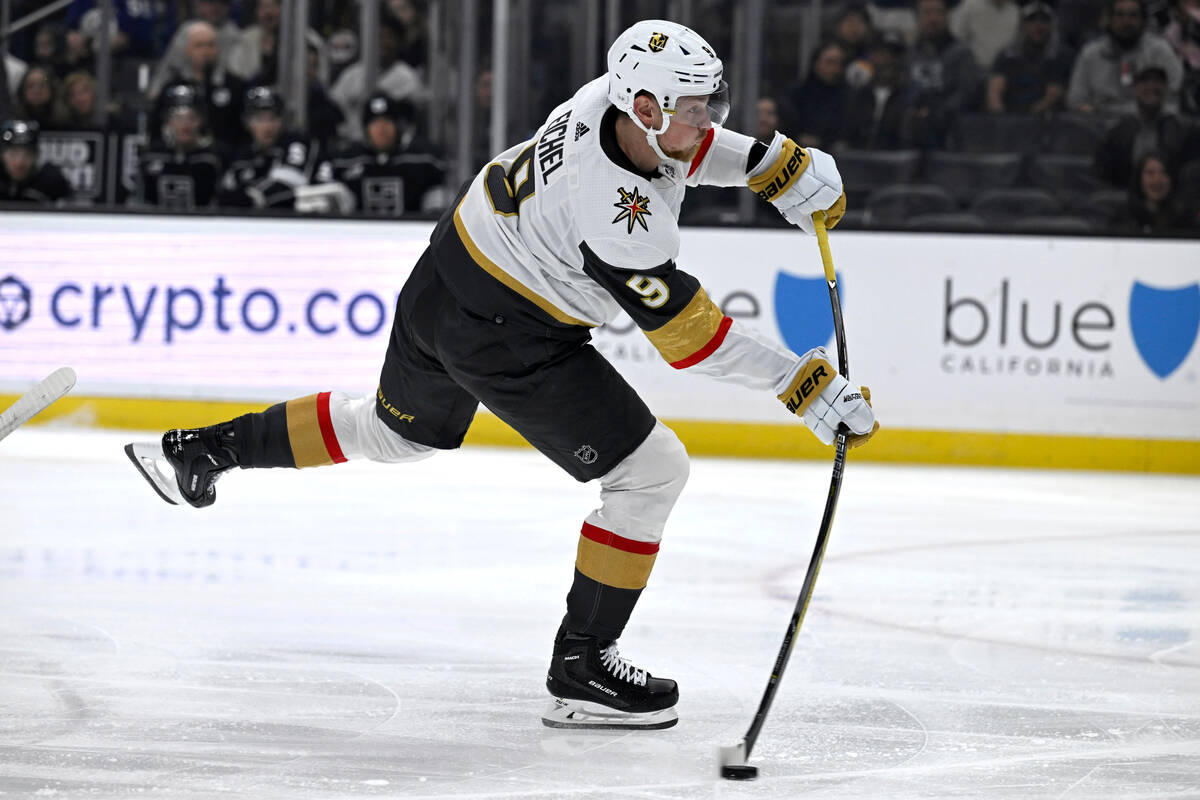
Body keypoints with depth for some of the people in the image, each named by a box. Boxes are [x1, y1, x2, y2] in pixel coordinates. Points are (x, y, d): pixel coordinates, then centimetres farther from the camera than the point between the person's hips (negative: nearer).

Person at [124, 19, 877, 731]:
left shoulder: (615, 96, -10)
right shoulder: (618, 214, -34)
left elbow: (684, 145, 15)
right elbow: (694, 336, -28)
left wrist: (779, 164, 5)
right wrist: (812, 387, -27)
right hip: (502, 336, -9)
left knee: (396, 429, 34)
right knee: (652, 471, -4)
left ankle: (205, 450, 42)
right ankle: (582, 667, 2)